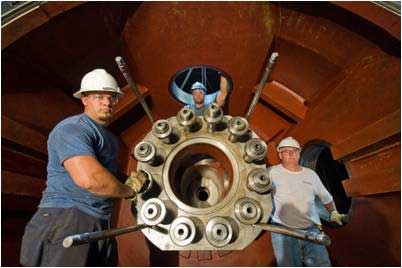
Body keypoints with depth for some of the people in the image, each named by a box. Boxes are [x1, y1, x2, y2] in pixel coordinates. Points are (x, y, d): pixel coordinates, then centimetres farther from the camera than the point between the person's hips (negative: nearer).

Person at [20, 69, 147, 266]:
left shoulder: (108, 137, 18)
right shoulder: (71, 129, -14)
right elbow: (89, 179, -29)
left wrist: (133, 180, 11)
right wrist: (129, 190, -13)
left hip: (101, 226, 9)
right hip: (66, 220, -9)